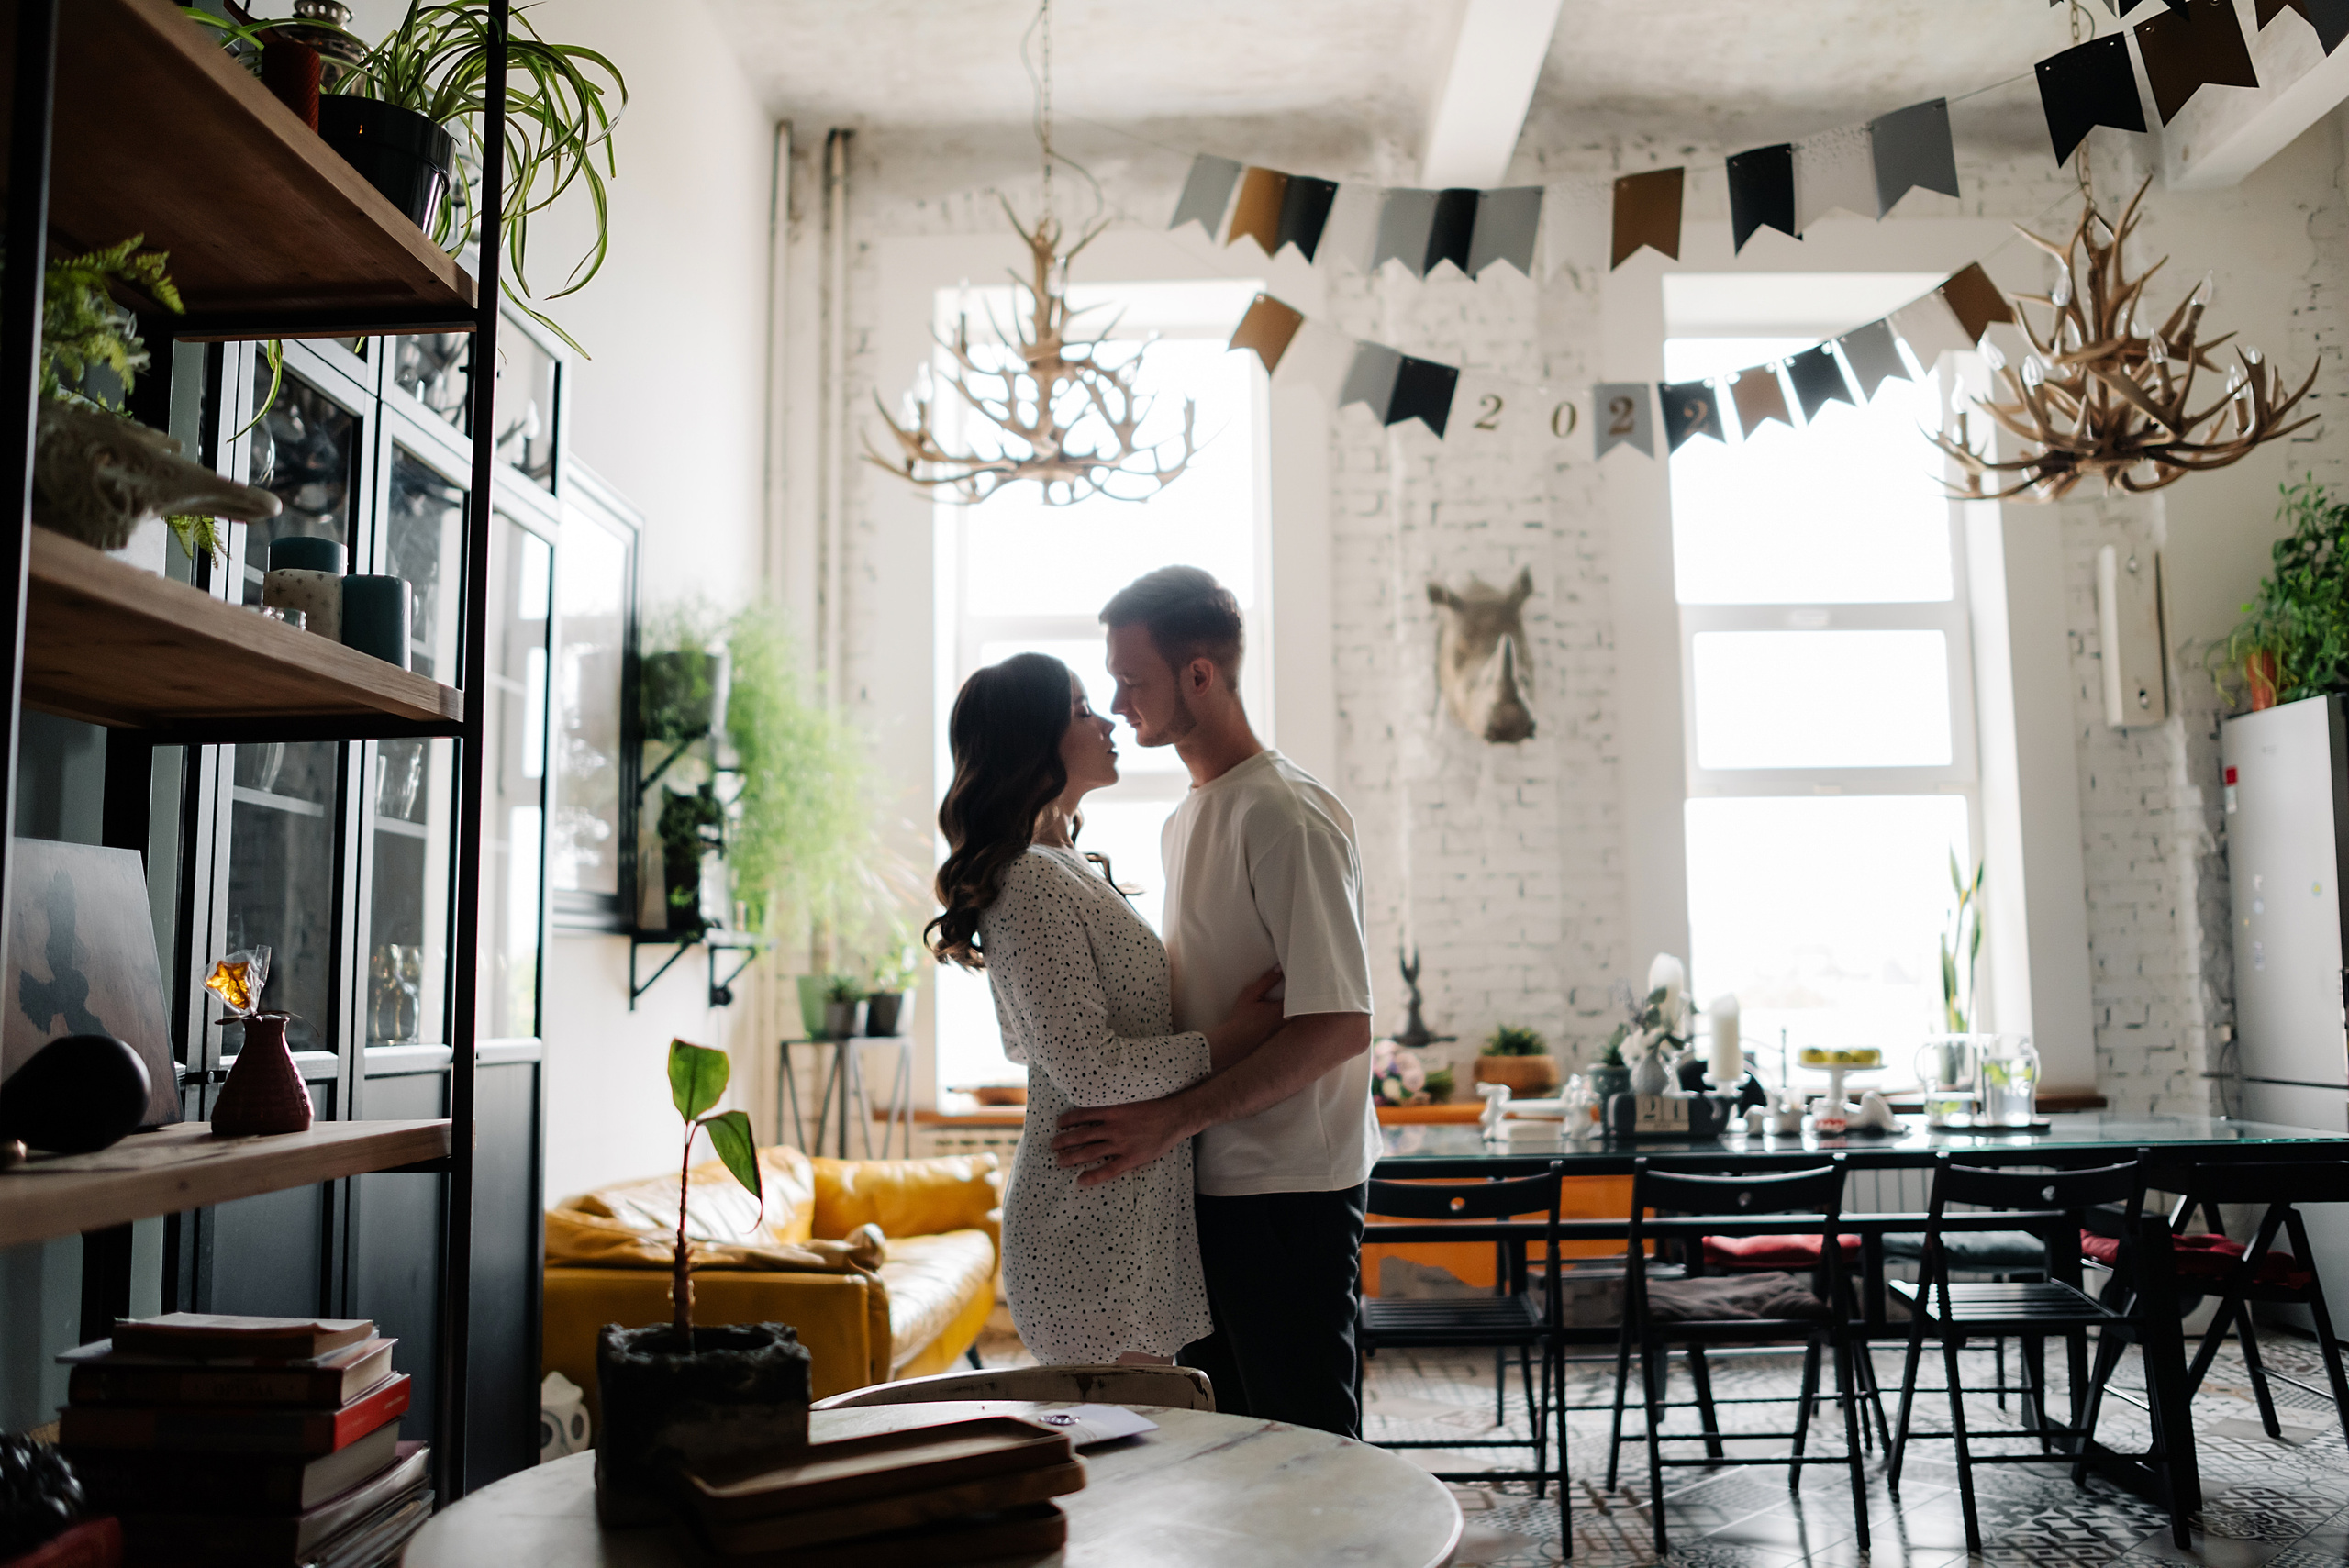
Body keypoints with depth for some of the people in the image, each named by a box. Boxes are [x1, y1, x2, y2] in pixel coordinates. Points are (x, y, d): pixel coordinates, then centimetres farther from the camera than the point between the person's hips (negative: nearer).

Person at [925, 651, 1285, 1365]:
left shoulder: (1068, 872, 16)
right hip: (1091, 1222, -10)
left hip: (1133, 1216, 10)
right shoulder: (1030, 884, -16)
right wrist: (1223, 1042, -12)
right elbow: (1089, 1069, -21)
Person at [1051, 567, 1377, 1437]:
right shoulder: (1186, 819, 15)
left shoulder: (1286, 814, -15)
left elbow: (1339, 1024, -22)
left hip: (1287, 1193, -9)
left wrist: (1172, 1117, -22)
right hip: (1212, 1185, 9)